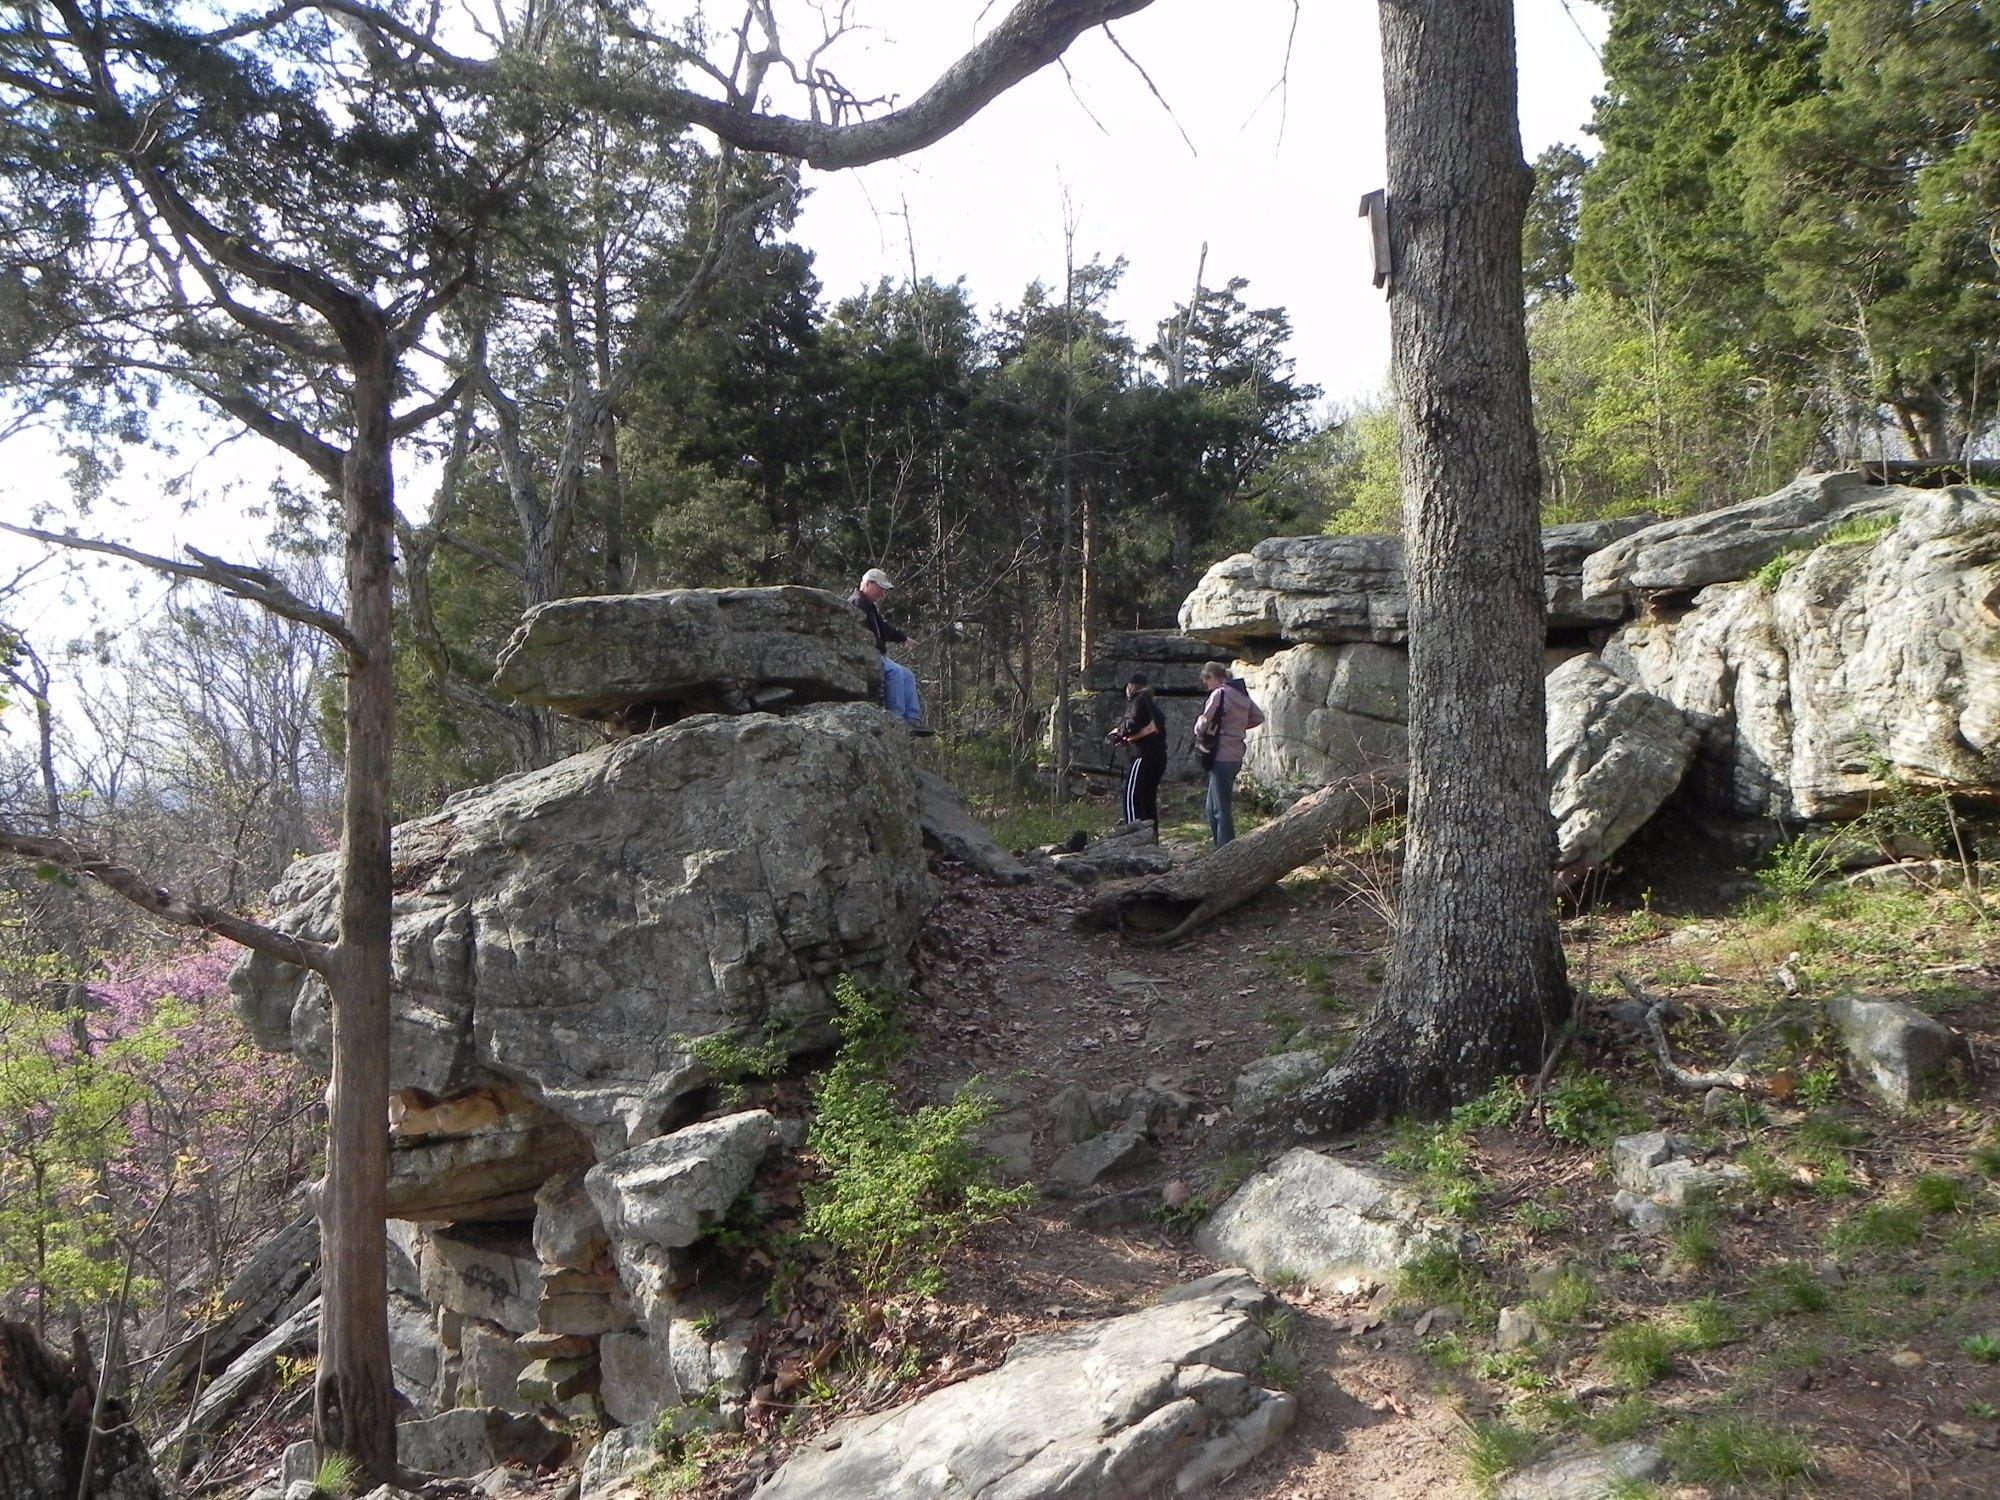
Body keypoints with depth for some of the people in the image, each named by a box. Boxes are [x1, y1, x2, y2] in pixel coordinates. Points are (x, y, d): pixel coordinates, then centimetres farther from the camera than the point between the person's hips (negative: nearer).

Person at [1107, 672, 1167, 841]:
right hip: (1159, 756, 10)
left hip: (1144, 757, -10)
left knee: (1131, 797, -10)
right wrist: (1128, 740, 13)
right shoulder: (1152, 704, 21)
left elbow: (1132, 724, -19)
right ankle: (1152, 838, 18)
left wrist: (1117, 732, 1)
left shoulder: (1139, 701, -7)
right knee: (1149, 799, 14)